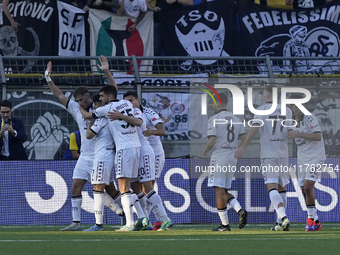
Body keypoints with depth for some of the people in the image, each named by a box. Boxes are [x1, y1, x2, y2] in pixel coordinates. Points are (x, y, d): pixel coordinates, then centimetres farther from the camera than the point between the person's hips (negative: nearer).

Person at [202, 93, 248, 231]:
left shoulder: (214, 119, -8)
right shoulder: (236, 120, 12)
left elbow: (212, 142, -14)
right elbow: (244, 140, 9)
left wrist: (205, 151, 5)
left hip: (219, 157, -7)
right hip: (232, 157, 7)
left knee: (219, 191, -3)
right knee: (224, 191, 15)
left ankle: (225, 224, -4)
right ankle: (240, 210, -10)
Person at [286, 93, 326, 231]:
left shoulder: (310, 118, -15)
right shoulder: (292, 121, 7)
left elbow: (318, 137, -24)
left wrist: (298, 134, -29)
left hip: (315, 157, -7)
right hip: (302, 158, 7)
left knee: (308, 187, -17)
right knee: (304, 190, 5)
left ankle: (311, 218, -6)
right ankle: (315, 221, 16)